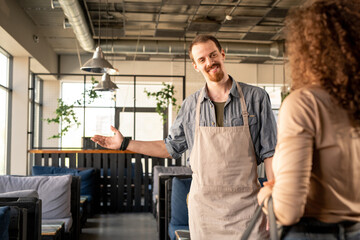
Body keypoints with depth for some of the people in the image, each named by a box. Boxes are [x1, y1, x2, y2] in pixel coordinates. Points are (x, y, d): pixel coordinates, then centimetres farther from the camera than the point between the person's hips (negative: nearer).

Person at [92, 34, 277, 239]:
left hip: (245, 204, -2)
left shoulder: (256, 97, -2)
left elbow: (270, 152, -1)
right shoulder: (191, 105, 5)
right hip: (204, 204, 2)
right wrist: (125, 144, 13)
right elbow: (172, 147, 16)